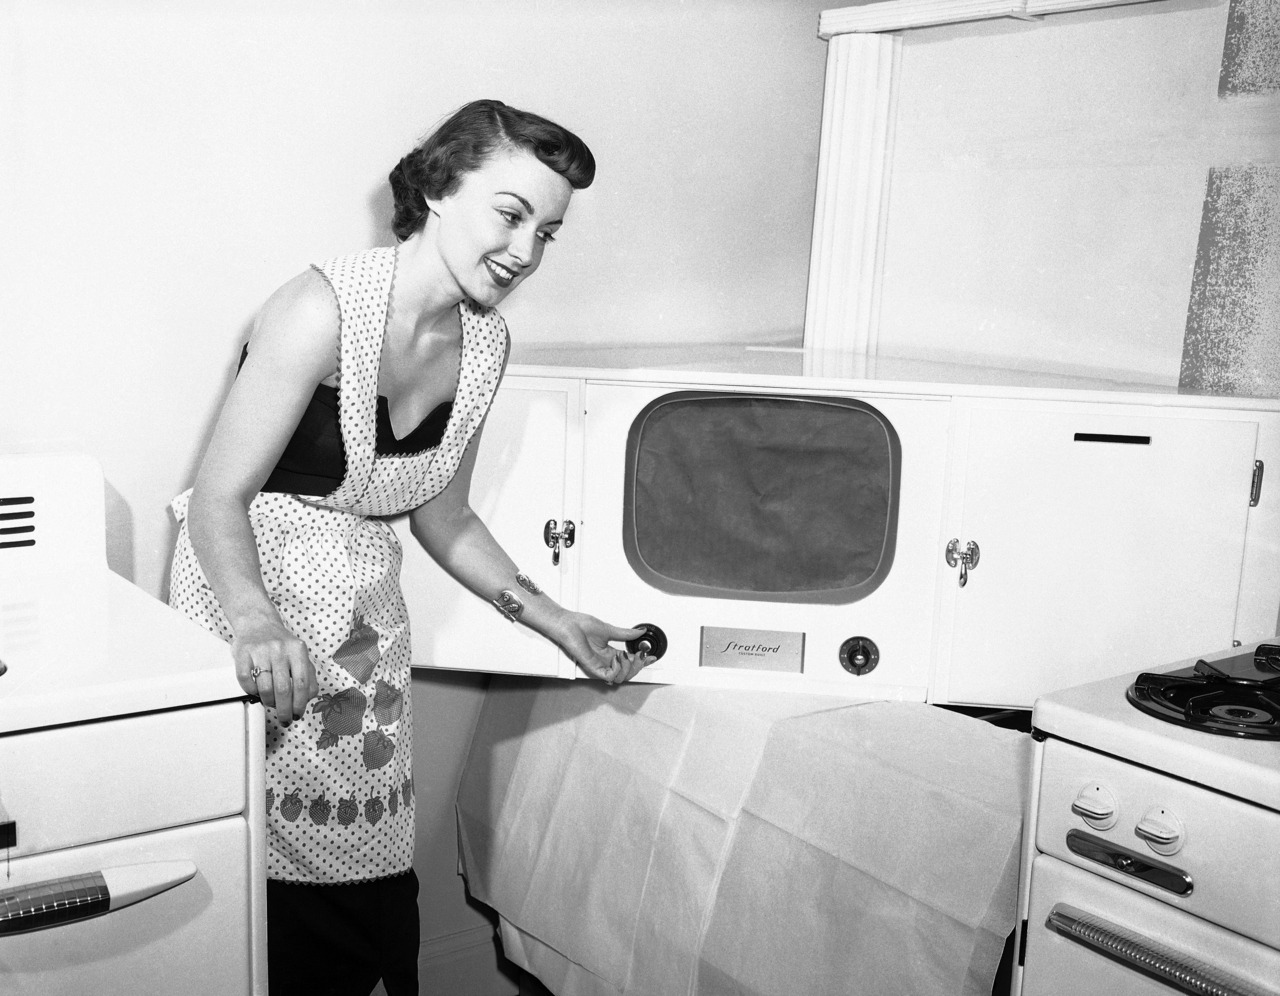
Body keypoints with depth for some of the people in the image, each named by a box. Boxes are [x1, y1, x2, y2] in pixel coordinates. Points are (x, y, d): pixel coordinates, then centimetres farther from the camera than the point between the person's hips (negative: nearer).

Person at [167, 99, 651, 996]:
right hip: (251, 590, -5)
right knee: (278, 881, -7)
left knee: (376, 873, 5)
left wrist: (555, 622, 10)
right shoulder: (324, 310, -20)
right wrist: (255, 621, -36)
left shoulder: (485, 342, 1)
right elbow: (219, 500, -18)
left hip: (365, 606, 6)